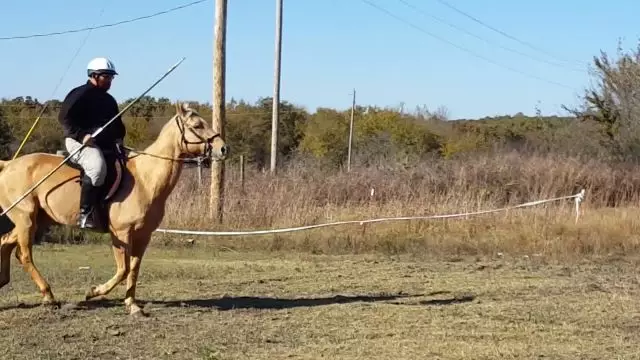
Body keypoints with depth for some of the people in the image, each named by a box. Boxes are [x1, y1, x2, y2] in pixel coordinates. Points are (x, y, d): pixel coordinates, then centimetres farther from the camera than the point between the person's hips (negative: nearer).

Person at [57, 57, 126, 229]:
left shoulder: (109, 100, 21)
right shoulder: (80, 94, -5)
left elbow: (117, 124, 28)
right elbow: (64, 118, -13)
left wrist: (119, 137, 7)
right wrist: (82, 135, -24)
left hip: (106, 144, 10)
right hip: (79, 141, -9)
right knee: (97, 168, -36)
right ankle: (85, 214, -35)